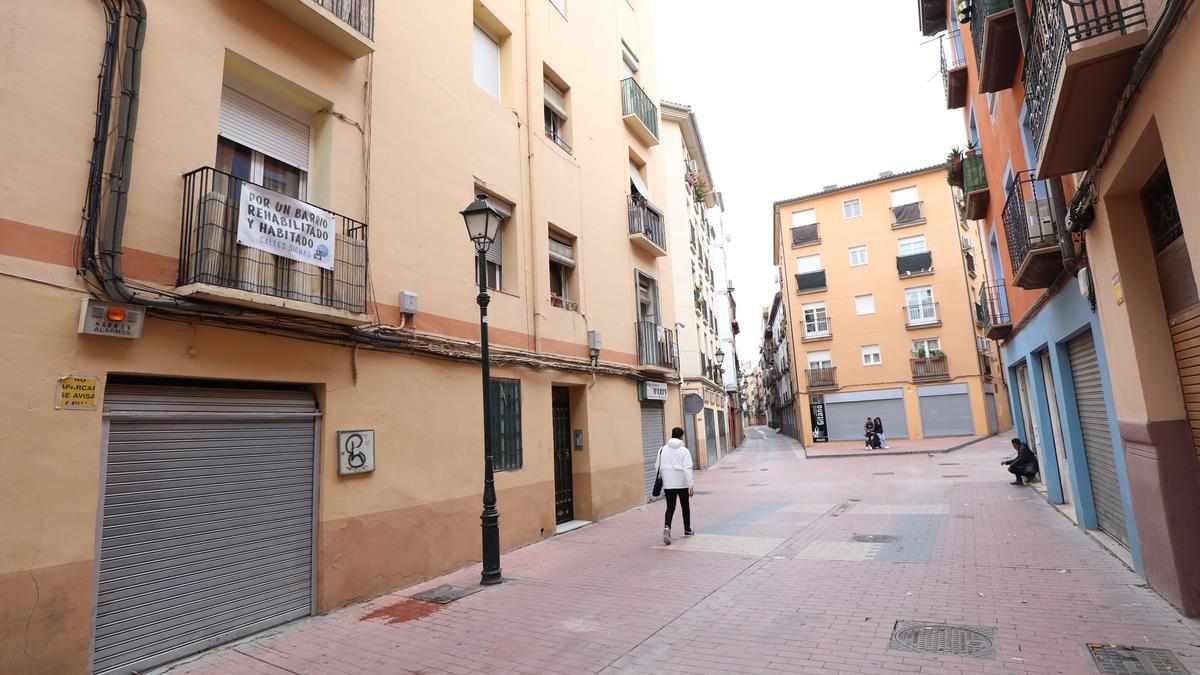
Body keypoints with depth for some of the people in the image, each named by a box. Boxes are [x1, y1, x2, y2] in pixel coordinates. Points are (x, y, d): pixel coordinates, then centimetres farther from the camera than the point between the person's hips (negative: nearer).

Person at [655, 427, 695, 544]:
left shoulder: (662, 449, 3)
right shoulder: (684, 451, -10)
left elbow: (657, 467, 7)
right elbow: (687, 469, -17)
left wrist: (661, 479, 23)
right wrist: (691, 486, -17)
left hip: (668, 485, 2)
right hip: (682, 484, -2)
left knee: (670, 507, 5)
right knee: (685, 506, 16)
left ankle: (667, 527, -20)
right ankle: (687, 530, 29)